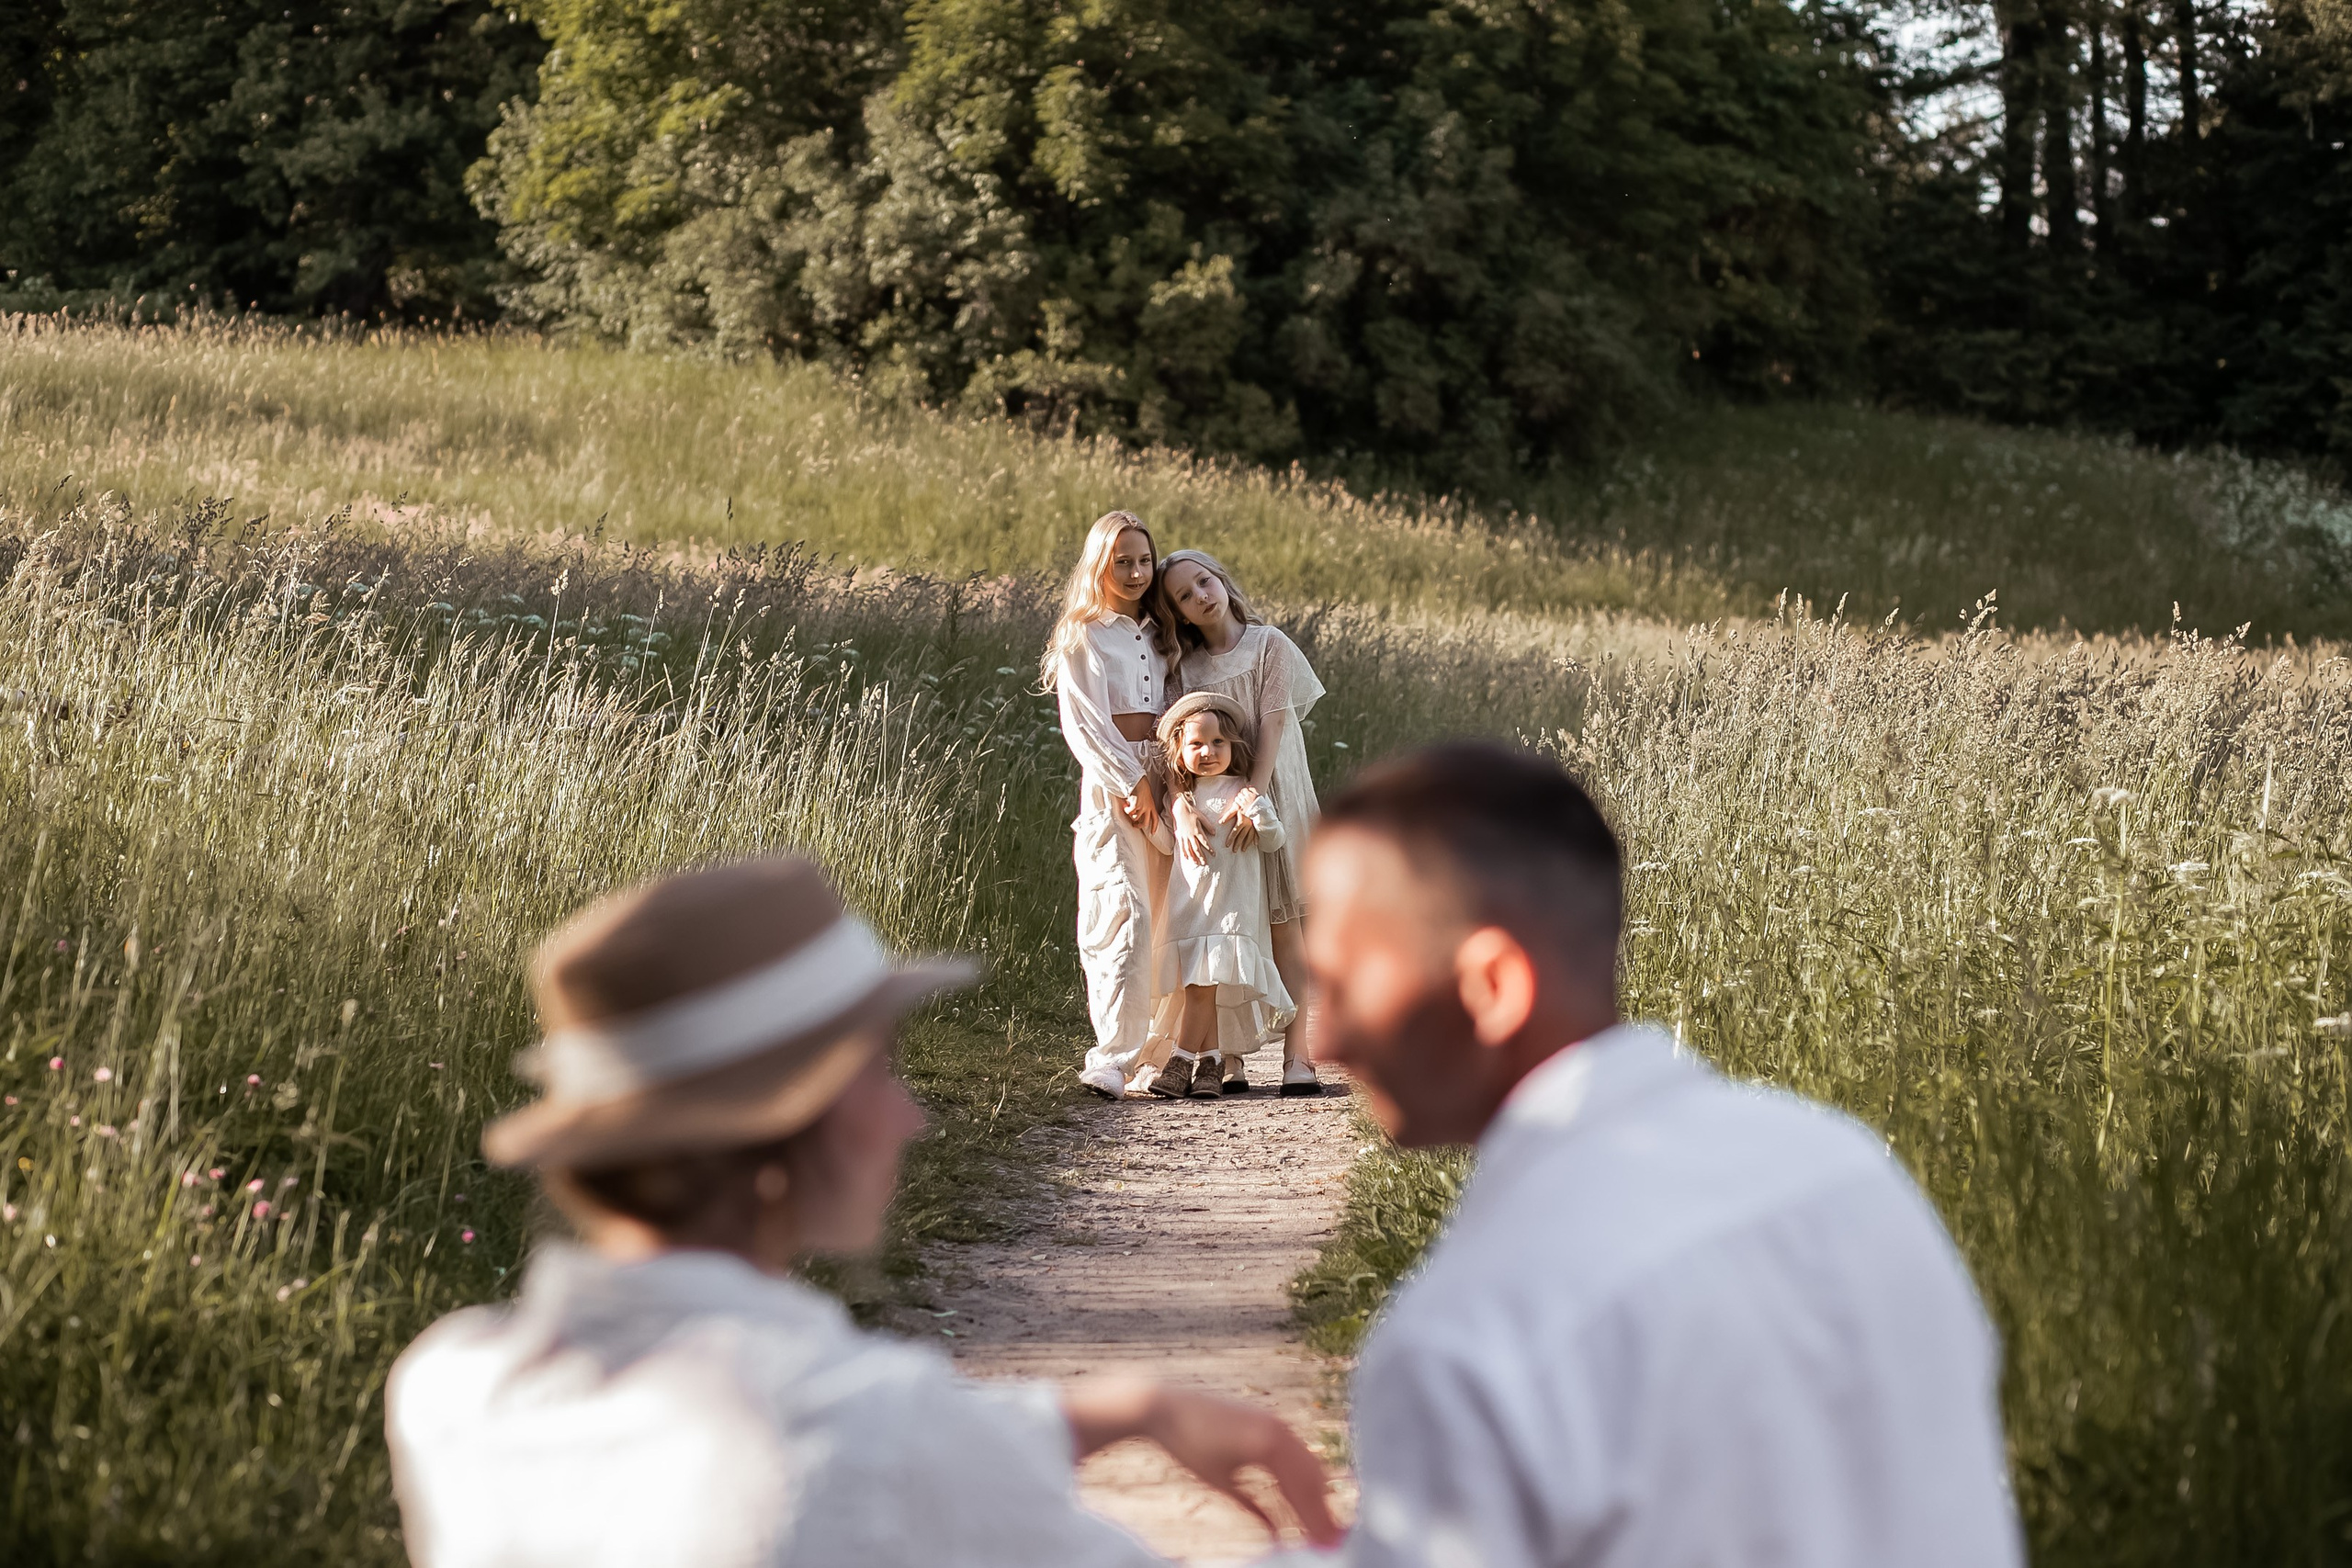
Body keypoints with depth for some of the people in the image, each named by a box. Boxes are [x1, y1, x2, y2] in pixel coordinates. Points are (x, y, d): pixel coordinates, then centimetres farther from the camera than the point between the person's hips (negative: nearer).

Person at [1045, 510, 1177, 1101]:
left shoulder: (1157, 635, 19)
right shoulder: (1084, 636, 0)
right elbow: (1084, 725, -7)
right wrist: (1133, 783, -11)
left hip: (1160, 781, 6)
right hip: (1111, 785, -6)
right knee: (1127, 917, -17)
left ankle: (1158, 1049, 5)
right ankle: (1112, 1059, -20)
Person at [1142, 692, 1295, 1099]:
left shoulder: (1243, 794, -2)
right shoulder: (1182, 797, 12)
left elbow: (1274, 843, -3)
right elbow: (1169, 844, 22)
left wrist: (1257, 813, -21)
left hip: (1228, 903, -5)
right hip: (1188, 904, 5)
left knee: (1205, 983, -12)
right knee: (1207, 988, 5)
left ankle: (1181, 1062, -11)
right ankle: (1219, 1063, 10)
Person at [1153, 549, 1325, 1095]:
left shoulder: (1269, 645, -1)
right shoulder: (1186, 667, 7)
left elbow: (1272, 725, -10)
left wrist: (1253, 796, -22)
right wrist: (1182, 809, -19)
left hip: (1272, 796, -3)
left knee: (1284, 924, -4)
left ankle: (1296, 1055, -6)